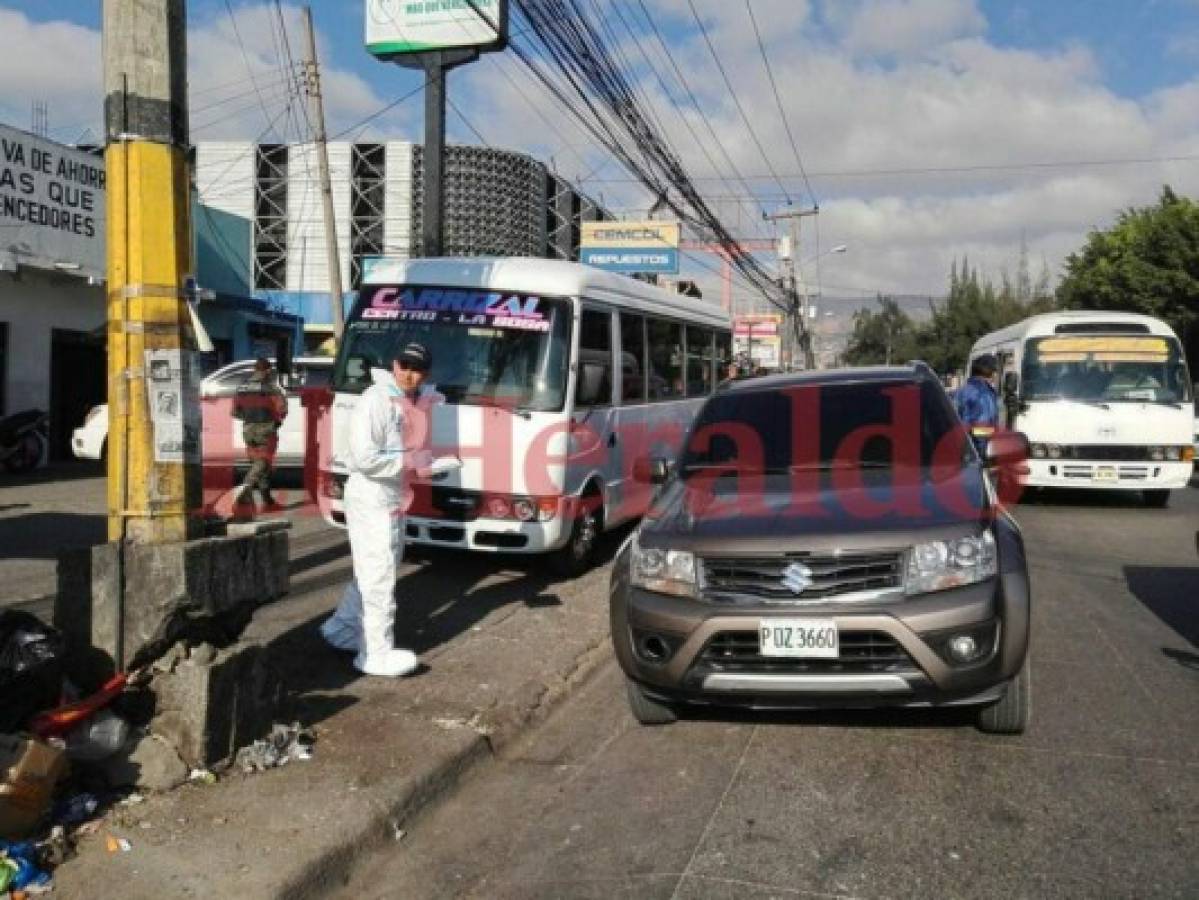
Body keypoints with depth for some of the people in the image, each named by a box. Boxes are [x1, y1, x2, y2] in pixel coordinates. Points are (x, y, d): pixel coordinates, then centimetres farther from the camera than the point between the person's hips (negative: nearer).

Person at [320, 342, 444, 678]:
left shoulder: (416, 402, 7)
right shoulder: (375, 401, -18)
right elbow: (363, 458, -26)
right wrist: (409, 461, -18)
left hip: (394, 500, 9)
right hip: (371, 501, -9)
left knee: (371, 574, 19)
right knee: (379, 577, -6)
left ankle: (342, 628, 35)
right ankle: (377, 654, 1)